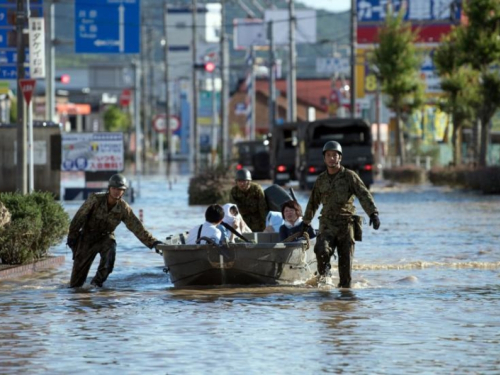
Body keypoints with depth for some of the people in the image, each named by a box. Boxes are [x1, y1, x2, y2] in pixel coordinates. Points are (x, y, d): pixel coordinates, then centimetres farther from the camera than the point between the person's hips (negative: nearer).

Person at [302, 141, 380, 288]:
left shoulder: (349, 176, -2)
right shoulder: (321, 180, 10)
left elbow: (364, 195, -12)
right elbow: (313, 202, 24)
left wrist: (373, 213, -27)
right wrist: (306, 222, 31)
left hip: (346, 223, -2)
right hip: (327, 224, 2)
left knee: (346, 259, -1)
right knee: (322, 250, -22)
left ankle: (345, 285, 11)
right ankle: (323, 273, 5)